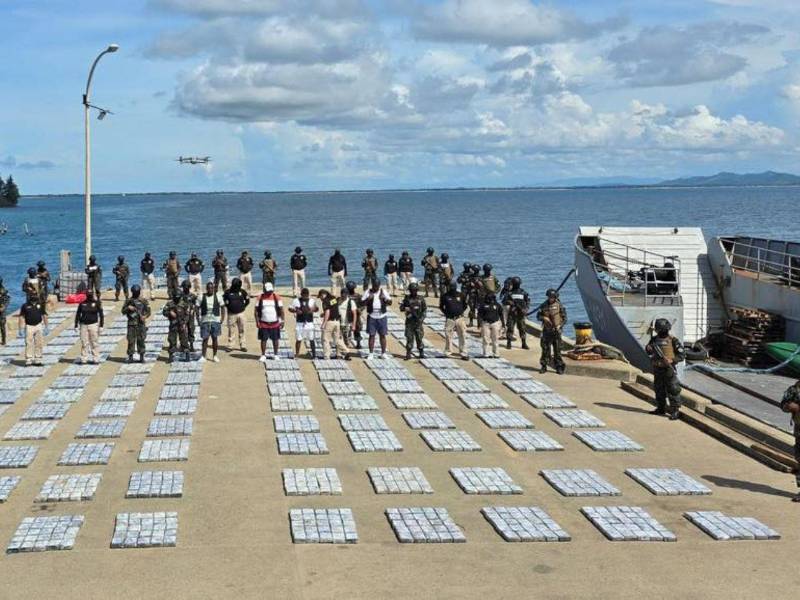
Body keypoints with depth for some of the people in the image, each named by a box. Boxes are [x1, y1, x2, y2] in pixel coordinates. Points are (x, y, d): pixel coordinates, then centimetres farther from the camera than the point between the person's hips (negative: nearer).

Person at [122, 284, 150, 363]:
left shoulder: (144, 301, 4)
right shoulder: (128, 301, 7)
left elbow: (148, 311, 3)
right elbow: (123, 311, 7)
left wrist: (145, 316, -16)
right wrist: (128, 308, -11)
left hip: (141, 324, -1)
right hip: (131, 324, 1)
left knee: (141, 340, 0)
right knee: (131, 340, -1)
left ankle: (141, 357, 7)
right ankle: (130, 357, 4)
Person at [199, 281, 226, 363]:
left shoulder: (218, 296, 3)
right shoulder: (202, 297, 2)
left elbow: (222, 307, 7)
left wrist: (222, 318, -2)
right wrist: (198, 319, -4)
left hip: (216, 320, 0)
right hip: (205, 320, 0)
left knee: (215, 338, 5)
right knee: (205, 339, -3)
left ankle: (215, 356, 15)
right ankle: (203, 356, 2)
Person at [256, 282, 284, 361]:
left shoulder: (276, 297, -1)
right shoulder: (260, 298, -1)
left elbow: (281, 310, 3)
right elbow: (256, 310, 3)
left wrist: (282, 321, -2)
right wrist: (257, 321, -3)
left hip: (275, 323, 0)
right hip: (263, 323, 0)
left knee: (275, 339, 7)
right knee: (263, 339, 4)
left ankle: (275, 354, 19)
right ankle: (263, 355, 13)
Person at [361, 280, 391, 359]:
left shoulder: (383, 292, 4)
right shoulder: (368, 292, 0)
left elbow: (390, 302, 1)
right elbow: (362, 303, -3)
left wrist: (385, 298, -18)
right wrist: (368, 299, -20)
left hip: (382, 316, 1)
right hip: (371, 317, -1)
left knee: (382, 335, 4)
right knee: (371, 335, 1)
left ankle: (383, 353, 11)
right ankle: (371, 353, 8)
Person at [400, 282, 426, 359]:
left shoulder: (421, 299, 4)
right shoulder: (407, 298, 2)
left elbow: (425, 309, 6)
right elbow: (401, 308, 2)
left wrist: (422, 318, -6)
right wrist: (406, 308, -18)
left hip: (418, 322, 1)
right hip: (409, 321, -1)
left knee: (419, 338, 3)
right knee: (409, 338, -2)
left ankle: (421, 353, 14)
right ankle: (408, 354, 1)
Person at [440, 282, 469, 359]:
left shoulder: (461, 295, 3)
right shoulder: (445, 296, -1)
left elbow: (465, 305, 17)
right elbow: (441, 306, 11)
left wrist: (461, 312, 6)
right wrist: (446, 313, 1)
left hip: (460, 318, 1)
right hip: (449, 319, -1)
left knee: (463, 336, -3)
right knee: (448, 336, 3)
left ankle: (463, 353, 1)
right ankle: (448, 352, 18)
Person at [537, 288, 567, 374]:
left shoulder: (559, 305, -3)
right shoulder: (544, 305, 5)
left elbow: (564, 318, -1)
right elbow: (538, 315, 10)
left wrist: (560, 325, -15)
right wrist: (544, 318, -11)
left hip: (556, 331, -3)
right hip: (546, 331, 3)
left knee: (557, 350, -1)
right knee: (545, 349, 5)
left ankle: (559, 367, 5)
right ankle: (544, 366, 14)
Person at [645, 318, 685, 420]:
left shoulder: (673, 340, -10)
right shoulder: (654, 339, 5)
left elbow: (682, 354, -7)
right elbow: (649, 353, 14)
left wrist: (672, 360, -20)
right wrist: (648, 349, -9)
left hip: (669, 369, -6)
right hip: (657, 369, 6)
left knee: (672, 390, -5)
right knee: (659, 389, 13)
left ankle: (675, 411, -2)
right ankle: (661, 409, 23)